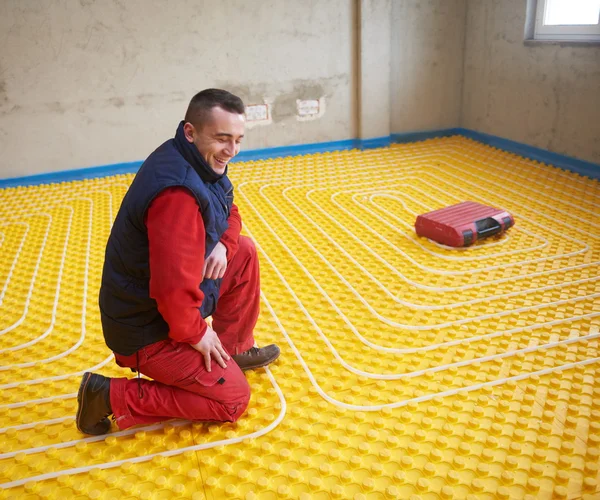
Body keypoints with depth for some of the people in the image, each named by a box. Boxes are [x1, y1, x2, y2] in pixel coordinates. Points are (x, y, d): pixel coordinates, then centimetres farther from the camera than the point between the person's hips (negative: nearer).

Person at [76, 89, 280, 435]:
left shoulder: (203, 161, -2)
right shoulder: (178, 192, -33)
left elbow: (230, 213, 14)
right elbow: (174, 287, -36)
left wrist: (223, 244, -9)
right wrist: (195, 333, -18)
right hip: (149, 329, -9)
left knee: (244, 252, 9)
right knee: (233, 399, -3)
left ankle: (235, 350, 23)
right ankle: (111, 396, 0)